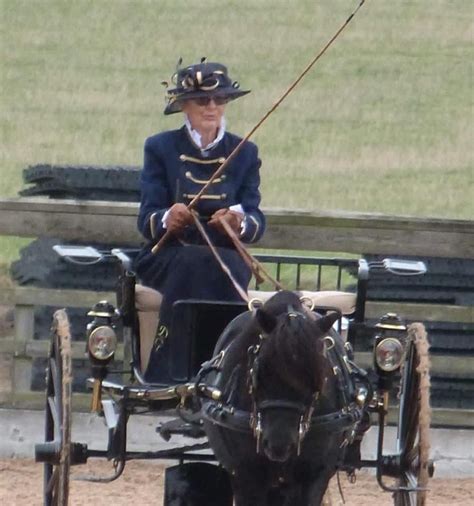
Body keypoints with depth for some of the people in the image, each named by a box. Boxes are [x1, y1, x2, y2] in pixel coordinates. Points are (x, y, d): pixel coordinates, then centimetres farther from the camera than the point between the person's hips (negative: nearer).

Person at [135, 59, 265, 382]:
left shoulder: (245, 154, 12)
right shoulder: (160, 148, 7)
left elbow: (257, 222, 1)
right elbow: (146, 220, -3)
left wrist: (241, 222, -25)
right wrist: (166, 219, -28)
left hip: (226, 256, 1)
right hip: (168, 256, -1)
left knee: (223, 267, -35)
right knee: (193, 263, -36)